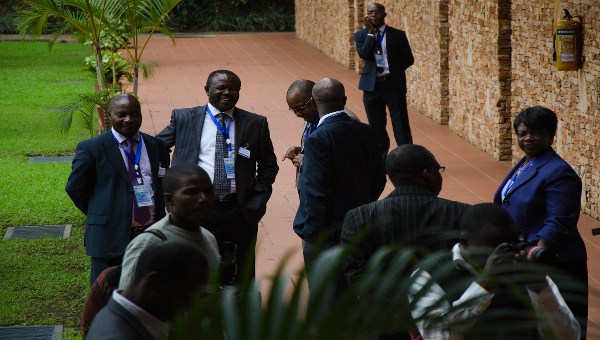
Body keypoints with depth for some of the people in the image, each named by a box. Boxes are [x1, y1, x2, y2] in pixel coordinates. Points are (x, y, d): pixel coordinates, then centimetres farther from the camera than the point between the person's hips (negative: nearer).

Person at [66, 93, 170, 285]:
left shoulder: (157, 147, 9)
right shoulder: (91, 149, -5)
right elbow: (75, 188, 1)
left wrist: (159, 218, 12)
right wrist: (101, 216, 3)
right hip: (111, 235, -4)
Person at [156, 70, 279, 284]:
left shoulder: (255, 123, 6)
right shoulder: (184, 119, 4)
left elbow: (269, 165, 13)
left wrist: (258, 198, 1)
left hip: (240, 210, 1)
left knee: (242, 279, 6)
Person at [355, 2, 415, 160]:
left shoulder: (397, 35, 0)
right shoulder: (361, 35, 4)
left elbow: (408, 59, 3)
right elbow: (363, 55, -14)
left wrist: (393, 70, -8)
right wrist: (370, 32, -15)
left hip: (393, 84, -2)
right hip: (372, 85, 2)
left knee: (401, 126, -4)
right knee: (376, 126, 9)